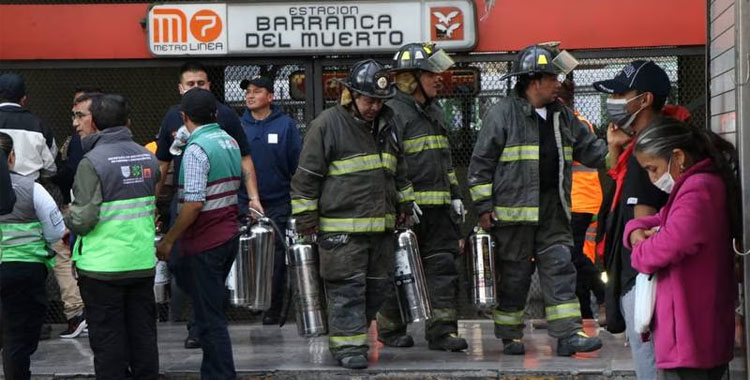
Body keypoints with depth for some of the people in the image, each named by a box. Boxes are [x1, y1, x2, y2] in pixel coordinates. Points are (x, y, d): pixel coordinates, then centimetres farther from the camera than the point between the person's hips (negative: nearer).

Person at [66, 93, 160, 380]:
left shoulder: (92, 162, -15)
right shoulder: (147, 157, 6)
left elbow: (82, 221, -16)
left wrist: (65, 219, 3)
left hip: (103, 267, -6)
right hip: (143, 263, 6)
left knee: (108, 339, 4)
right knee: (143, 334, 13)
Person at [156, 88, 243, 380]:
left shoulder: (196, 149, -18)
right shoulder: (230, 142, 9)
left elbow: (194, 203, -25)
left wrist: (168, 240, -16)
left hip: (205, 242, -9)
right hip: (229, 235, 9)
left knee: (210, 316, -2)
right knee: (213, 305, 23)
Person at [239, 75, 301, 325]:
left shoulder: (285, 125, 0)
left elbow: (297, 163, 1)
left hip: (278, 203, -2)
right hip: (244, 203, 2)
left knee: (275, 257, 3)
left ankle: (273, 309, 11)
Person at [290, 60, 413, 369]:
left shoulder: (386, 124, 13)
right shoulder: (328, 124, -8)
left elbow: (399, 170, 27)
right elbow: (307, 175, -6)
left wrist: (405, 204, 27)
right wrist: (306, 218, -7)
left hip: (381, 225, 7)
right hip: (341, 226, -7)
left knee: (379, 286, 11)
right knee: (347, 287, -6)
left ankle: (352, 330, 27)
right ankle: (348, 345, 1)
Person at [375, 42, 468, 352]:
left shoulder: (434, 112, 19)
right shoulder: (393, 112, -10)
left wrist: (455, 195, 22)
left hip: (438, 208, 8)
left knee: (443, 266, 2)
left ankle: (441, 330, 3)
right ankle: (390, 329, 16)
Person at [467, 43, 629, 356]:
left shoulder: (562, 116, 14)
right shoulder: (503, 113, -6)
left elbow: (588, 151, 18)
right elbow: (481, 162, -6)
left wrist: (609, 146, -4)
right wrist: (483, 206, -9)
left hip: (553, 212, 5)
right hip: (514, 210, -5)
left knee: (559, 267, -1)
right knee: (514, 273, 3)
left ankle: (568, 334, -2)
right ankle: (510, 336, 15)